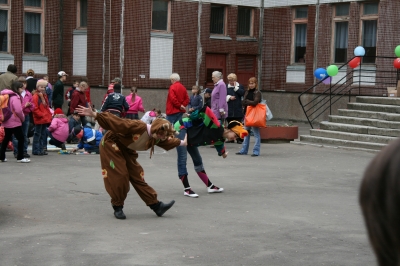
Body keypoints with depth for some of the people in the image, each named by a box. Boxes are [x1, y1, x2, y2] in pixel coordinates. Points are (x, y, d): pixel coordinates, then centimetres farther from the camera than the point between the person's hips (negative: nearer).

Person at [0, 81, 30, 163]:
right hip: (15, 122, -9)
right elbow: (18, 110, -22)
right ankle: (20, 157, 0)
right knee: (21, 138, -1)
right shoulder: (15, 97, -15)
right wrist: (22, 118, -5)